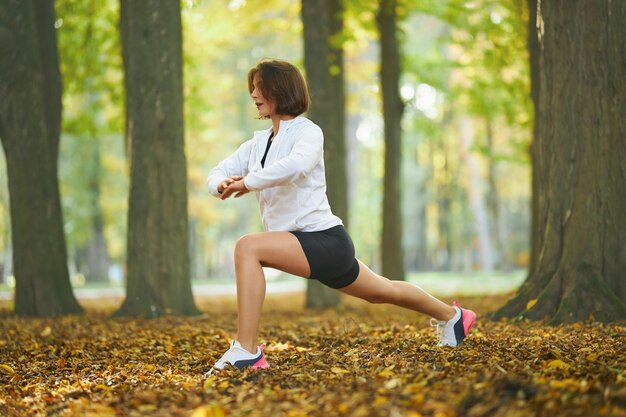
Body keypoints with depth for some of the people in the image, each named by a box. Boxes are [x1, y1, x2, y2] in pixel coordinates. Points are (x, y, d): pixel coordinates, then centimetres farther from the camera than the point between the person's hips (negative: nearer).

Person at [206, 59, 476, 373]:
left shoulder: (307, 132, -12)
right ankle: (451, 316, 51)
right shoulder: (257, 143, 11)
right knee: (382, 291, 27)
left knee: (247, 247, -29)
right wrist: (223, 184, -17)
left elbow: (295, 165, -36)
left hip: (324, 240, -9)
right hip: (300, 242, 9)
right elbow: (216, 174, 6)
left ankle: (246, 351, -28)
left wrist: (248, 182, -31)